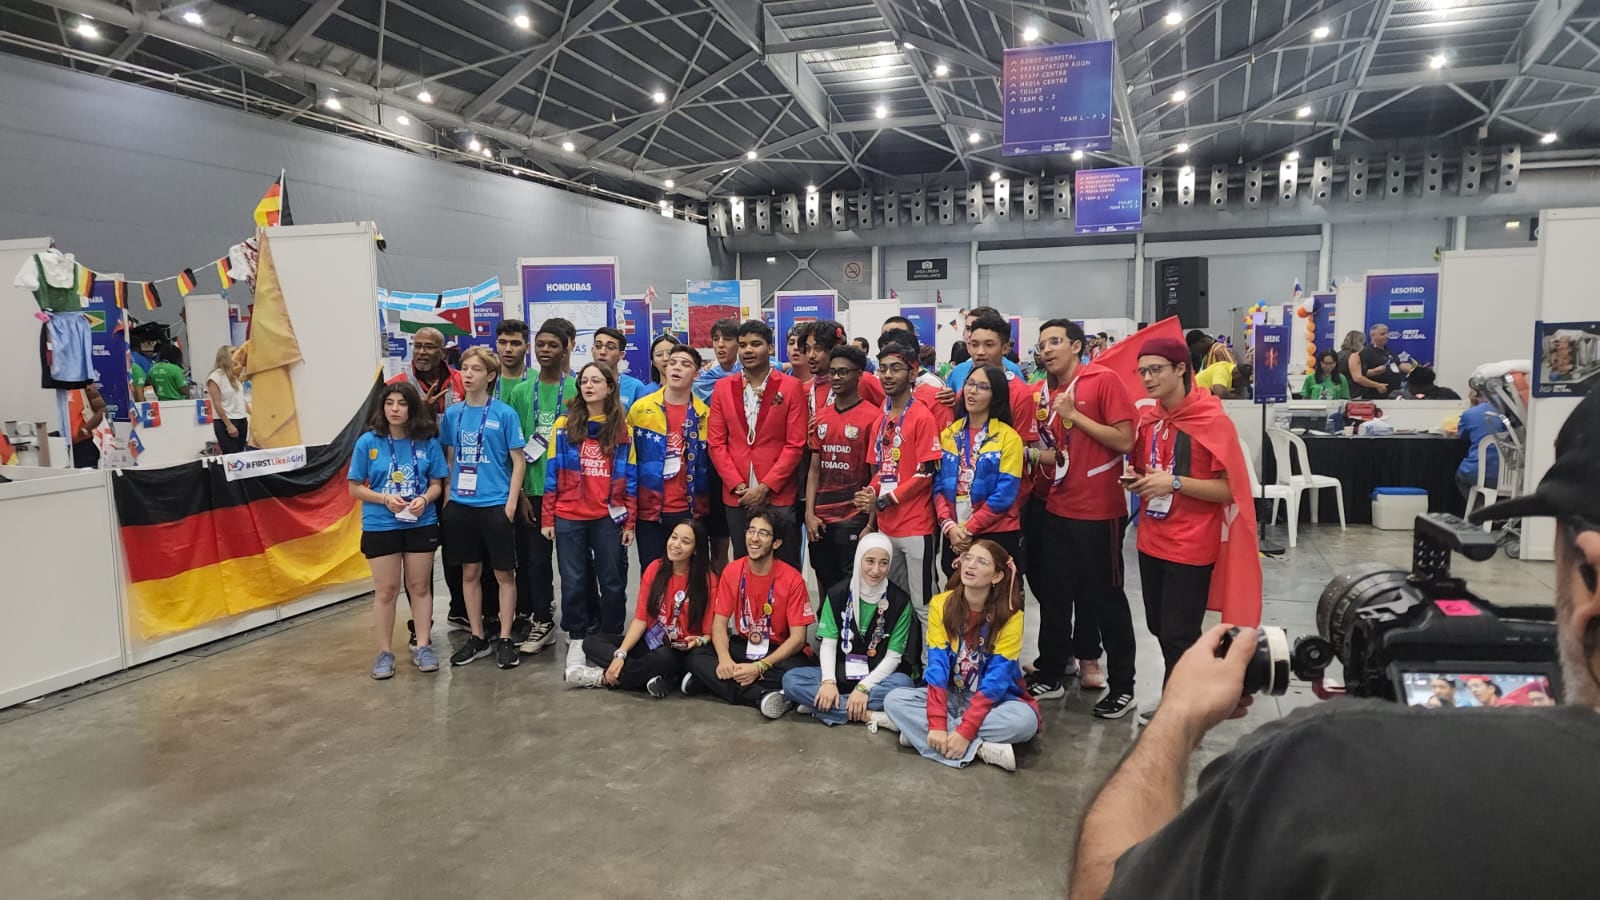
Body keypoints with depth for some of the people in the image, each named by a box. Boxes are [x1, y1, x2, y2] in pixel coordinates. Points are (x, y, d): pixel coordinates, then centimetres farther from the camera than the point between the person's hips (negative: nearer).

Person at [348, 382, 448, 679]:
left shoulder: (427, 441, -3)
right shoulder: (368, 442, -6)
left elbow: (437, 484, 3)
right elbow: (355, 488, -2)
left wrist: (424, 500, -18)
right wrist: (385, 499, -18)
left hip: (421, 524, 1)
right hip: (380, 526, -1)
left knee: (420, 586, 10)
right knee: (386, 590, 6)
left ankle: (422, 647, 20)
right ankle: (385, 652, 16)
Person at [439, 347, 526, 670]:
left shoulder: (505, 414, -6)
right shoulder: (453, 413, 6)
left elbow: (518, 461, -4)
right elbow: (449, 459, 14)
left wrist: (511, 503, -10)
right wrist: (447, 497, 5)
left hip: (495, 506, -4)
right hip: (460, 505, 4)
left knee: (503, 574, 4)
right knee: (469, 572, 12)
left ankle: (505, 640, 15)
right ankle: (477, 638, 24)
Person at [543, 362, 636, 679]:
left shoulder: (623, 429, 3)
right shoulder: (564, 424, 2)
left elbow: (630, 478, 4)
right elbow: (552, 473, 2)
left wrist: (630, 522, 0)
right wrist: (547, 518, -1)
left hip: (609, 518, 0)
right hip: (569, 517, 0)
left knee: (613, 583, 5)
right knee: (573, 582, 6)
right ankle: (576, 641, 20)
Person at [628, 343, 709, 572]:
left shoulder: (705, 415, 3)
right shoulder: (641, 408, 1)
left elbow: (712, 463, 8)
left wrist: (706, 506, 4)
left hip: (690, 511, 0)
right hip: (649, 510, 0)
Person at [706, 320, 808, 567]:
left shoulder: (790, 387, -1)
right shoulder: (723, 388, 8)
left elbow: (795, 445, -5)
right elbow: (715, 443, 5)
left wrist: (765, 487, -11)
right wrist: (737, 485, -5)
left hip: (778, 495, -2)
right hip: (736, 496, 3)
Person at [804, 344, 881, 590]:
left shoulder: (872, 417, -8)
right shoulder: (821, 416, 10)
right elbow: (815, 469, 12)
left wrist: (871, 524, -10)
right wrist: (809, 513, 2)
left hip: (854, 521, -5)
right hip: (821, 520, 5)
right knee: (825, 584, 13)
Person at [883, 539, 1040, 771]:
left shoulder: (1011, 617, -15)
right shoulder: (941, 604, -8)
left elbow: (997, 679, -20)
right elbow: (937, 664, -15)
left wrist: (965, 731, -29)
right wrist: (937, 723, -27)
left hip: (992, 701, -2)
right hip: (949, 696, 2)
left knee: (1025, 719, -33)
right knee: (894, 700, -23)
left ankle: (919, 731, -25)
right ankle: (982, 748, -28)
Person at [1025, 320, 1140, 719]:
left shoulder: (1104, 380, -10)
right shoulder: (1043, 392, 8)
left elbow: (1125, 441, -16)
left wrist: (1074, 414, -17)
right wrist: (1040, 454, -2)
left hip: (1098, 510, -6)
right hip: (1052, 508, 6)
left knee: (1105, 596, 4)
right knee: (1054, 594, 13)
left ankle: (1122, 686, 17)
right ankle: (1050, 674, 26)